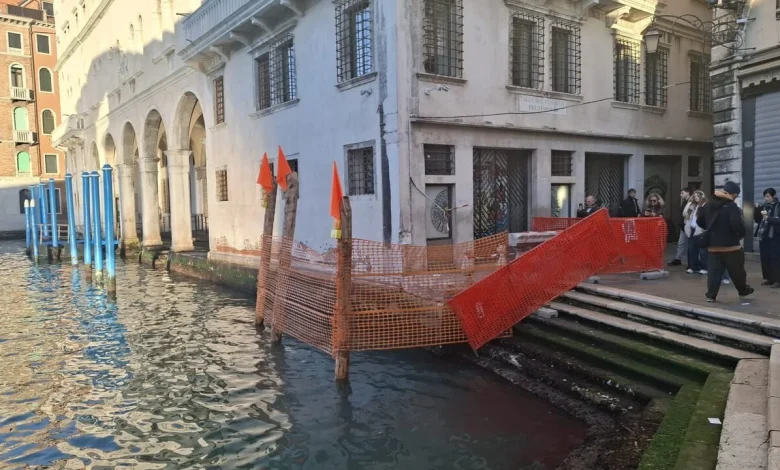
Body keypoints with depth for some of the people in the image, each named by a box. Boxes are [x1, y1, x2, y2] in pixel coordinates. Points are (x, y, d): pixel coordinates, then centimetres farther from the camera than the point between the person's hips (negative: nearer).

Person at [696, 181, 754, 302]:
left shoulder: (709, 205, 7)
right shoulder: (732, 206, -14)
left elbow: (699, 221, 14)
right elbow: (737, 225, -24)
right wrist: (742, 234, -4)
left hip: (713, 245, 5)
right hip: (730, 245, -5)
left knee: (714, 270, 3)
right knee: (737, 270, 15)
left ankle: (711, 295, -2)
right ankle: (743, 290, 33)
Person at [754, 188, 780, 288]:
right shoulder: (763, 206, 11)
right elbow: (757, 220, 13)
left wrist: (768, 218, -27)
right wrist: (757, 210, -1)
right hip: (763, 236, 6)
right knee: (764, 258, 8)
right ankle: (768, 278, 17)